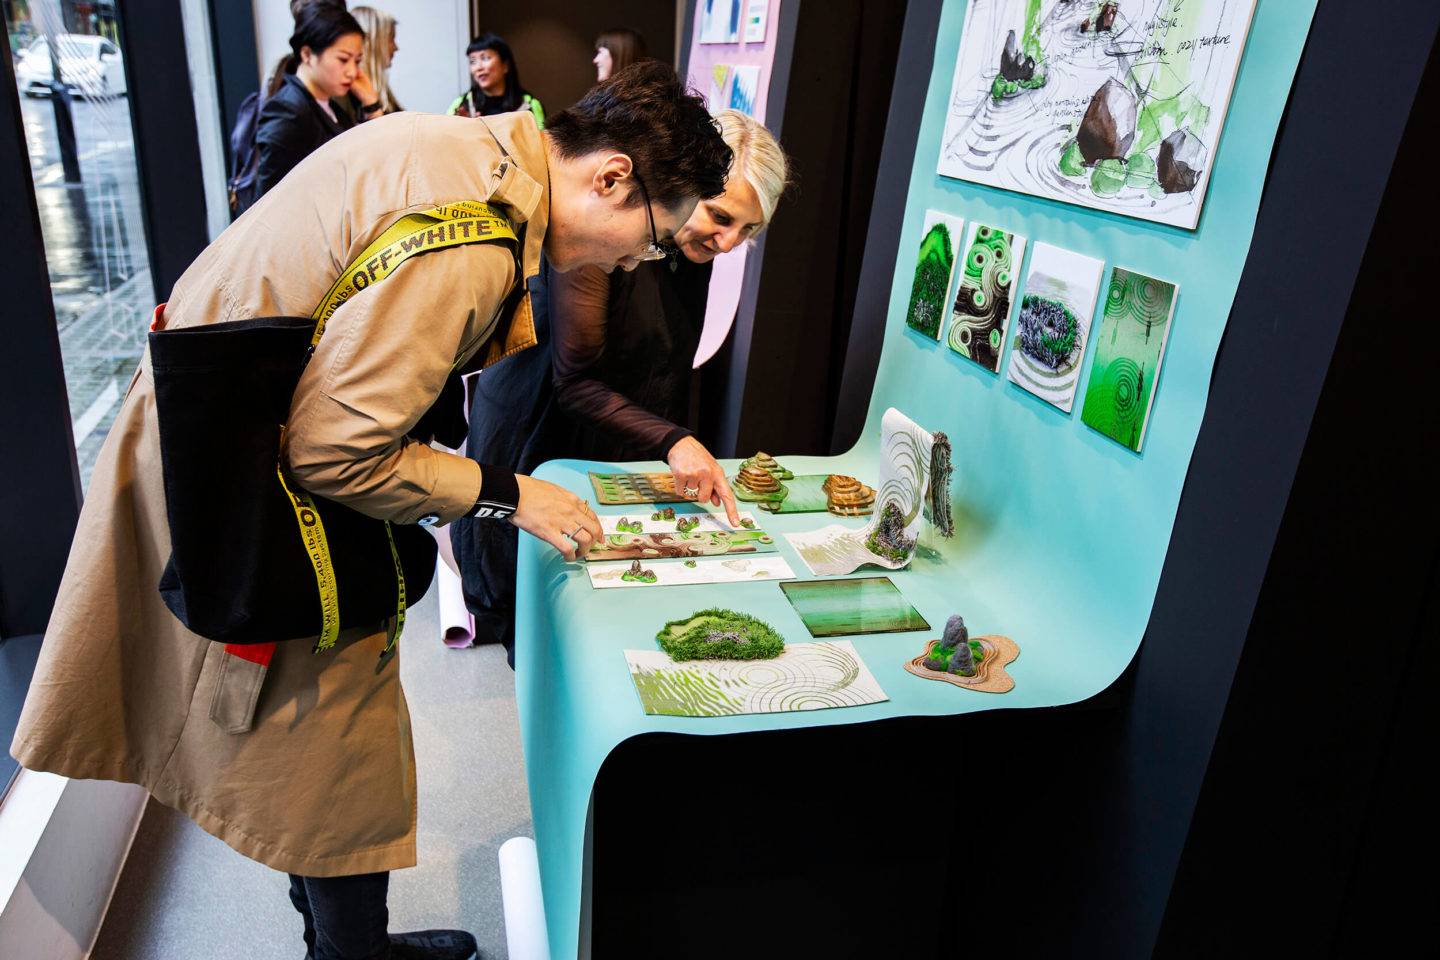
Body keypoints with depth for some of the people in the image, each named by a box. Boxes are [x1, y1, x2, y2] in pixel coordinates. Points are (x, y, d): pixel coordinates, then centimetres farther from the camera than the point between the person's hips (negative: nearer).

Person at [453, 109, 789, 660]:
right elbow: (576, 383, -31)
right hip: (536, 428, -6)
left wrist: (679, 453, 6)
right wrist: (673, 443, -41)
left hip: (611, 438, 7)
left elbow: (670, 367, 5)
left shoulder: (696, 250, -6)